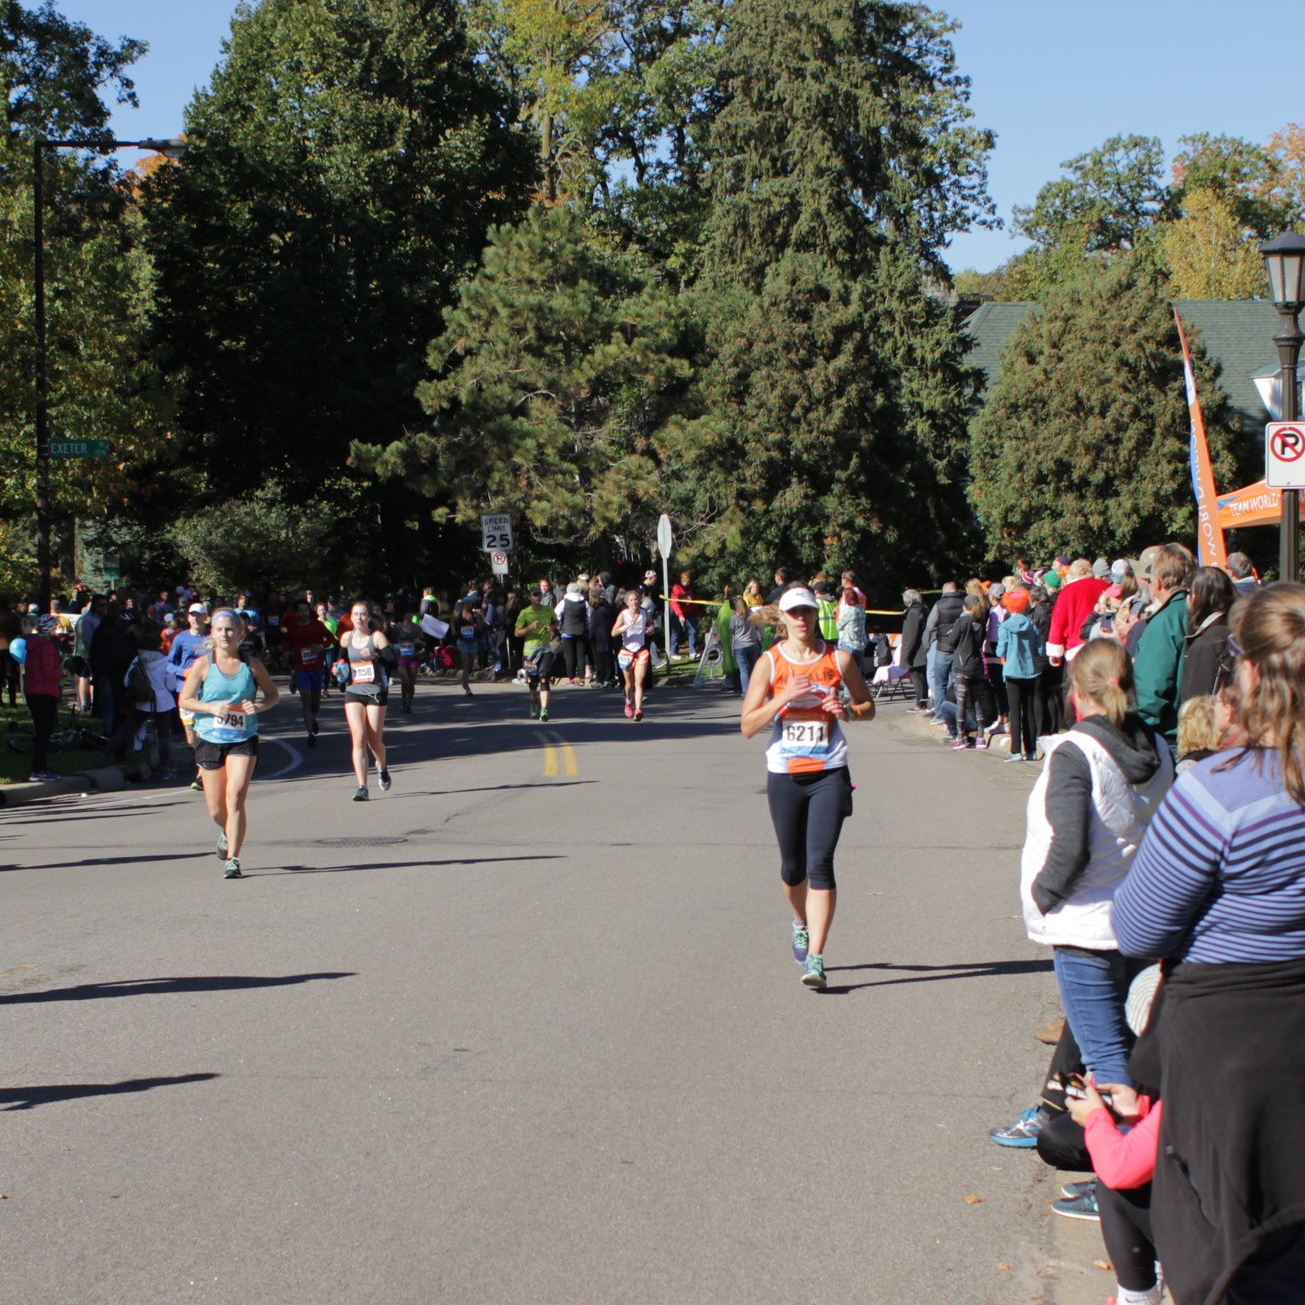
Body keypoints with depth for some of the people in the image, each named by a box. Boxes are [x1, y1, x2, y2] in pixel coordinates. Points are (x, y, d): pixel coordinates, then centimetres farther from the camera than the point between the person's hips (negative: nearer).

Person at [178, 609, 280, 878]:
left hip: (244, 740, -1)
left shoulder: (251, 664, 0)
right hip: (210, 740, 1)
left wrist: (259, 707, -12)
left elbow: (273, 694, 10)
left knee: (235, 797, -17)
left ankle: (232, 859, -11)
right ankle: (228, 834, 40)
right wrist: (213, 708, -17)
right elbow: (185, 700, 0)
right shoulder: (203, 664, -2)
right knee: (216, 809, 5)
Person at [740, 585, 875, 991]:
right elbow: (748, 725, -4)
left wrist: (847, 710, -9)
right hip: (784, 774, 1)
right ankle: (801, 923, 43)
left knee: (820, 861, -12)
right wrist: (784, 698, -17)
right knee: (792, 866, 12)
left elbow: (869, 707, 13)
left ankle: (815, 958, -13)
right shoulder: (769, 663, 0)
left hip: (829, 774, -1)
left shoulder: (838, 659, 2)